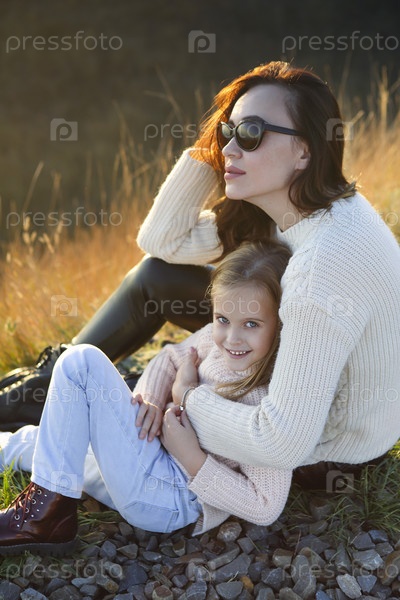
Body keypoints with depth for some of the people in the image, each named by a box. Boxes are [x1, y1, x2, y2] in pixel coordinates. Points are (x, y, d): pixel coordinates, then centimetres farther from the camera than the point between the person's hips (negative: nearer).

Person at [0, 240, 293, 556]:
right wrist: (152, 397, -6)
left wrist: (192, 458, -25)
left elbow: (266, 507, -22)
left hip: (170, 501, -8)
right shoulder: (217, 339, -3)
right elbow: (171, 358, 15)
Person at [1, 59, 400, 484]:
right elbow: (162, 240, 0)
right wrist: (206, 149, -12)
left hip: (329, 446, -8)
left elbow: (282, 443, -35)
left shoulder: (328, 260, -35)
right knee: (155, 277, 4)